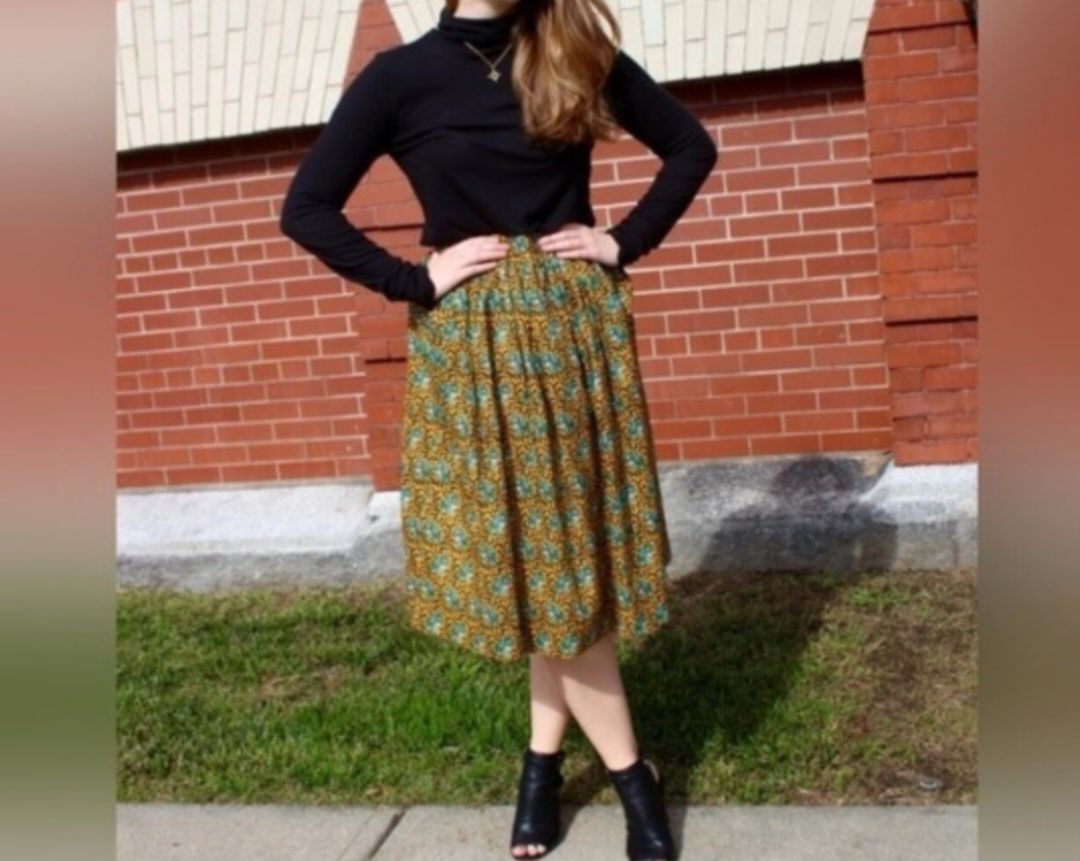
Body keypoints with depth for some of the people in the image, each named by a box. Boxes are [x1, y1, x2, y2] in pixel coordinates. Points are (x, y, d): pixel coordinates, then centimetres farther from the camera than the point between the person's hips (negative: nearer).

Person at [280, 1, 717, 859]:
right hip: (472, 346, -1)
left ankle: (544, 758, 23)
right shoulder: (402, 75, -3)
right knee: (537, 559, 3)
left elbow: (691, 146, 11)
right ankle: (633, 774, 17)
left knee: (568, 548, 6)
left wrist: (624, 242, 0)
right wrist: (414, 281, -9)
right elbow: (306, 209, -2)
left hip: (579, 332, 2)